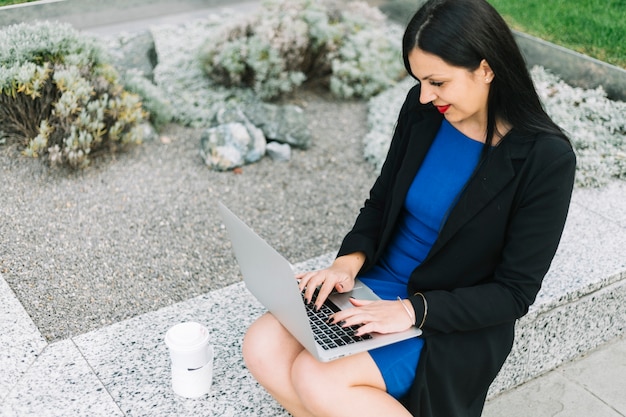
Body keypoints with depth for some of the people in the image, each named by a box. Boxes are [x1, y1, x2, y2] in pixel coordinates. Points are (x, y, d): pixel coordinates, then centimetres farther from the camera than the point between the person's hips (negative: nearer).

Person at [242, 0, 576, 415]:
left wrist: (414, 309, -25)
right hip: (376, 284, 6)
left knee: (317, 380, -25)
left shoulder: (546, 158, -19)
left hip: (451, 323, -5)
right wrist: (352, 258, -10)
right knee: (262, 348, -14)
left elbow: (515, 293, -15)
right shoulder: (422, 109, -5)